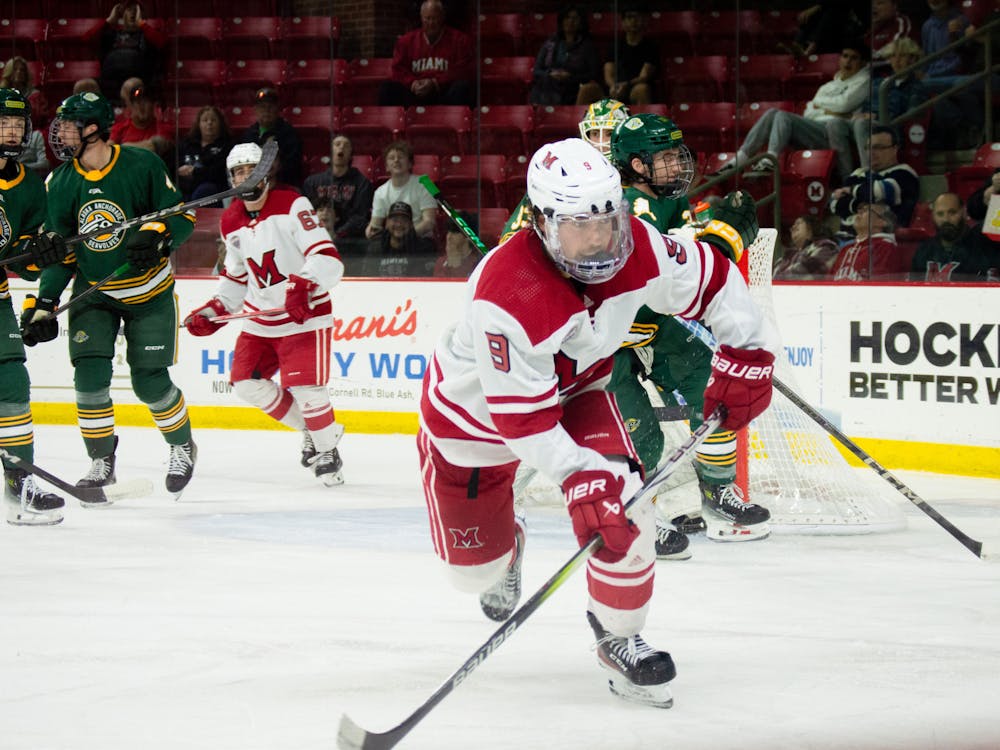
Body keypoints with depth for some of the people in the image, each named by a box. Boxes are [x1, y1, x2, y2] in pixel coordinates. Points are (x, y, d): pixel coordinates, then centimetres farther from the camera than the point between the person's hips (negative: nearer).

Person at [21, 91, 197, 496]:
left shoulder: (142, 165, -17)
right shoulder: (59, 183, -5)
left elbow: (183, 216, -10)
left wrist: (155, 234, -30)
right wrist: (44, 305, -8)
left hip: (149, 290, -3)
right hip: (93, 292, 3)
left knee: (150, 381, -3)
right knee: (90, 373, -12)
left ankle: (182, 447, 25)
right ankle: (102, 462, 5)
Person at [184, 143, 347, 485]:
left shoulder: (292, 206, -16)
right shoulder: (231, 222, 7)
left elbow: (328, 259, -25)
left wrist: (303, 286, -41)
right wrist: (213, 312, 9)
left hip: (305, 314, -7)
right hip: (261, 317, 8)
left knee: (304, 387, -17)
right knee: (245, 382, 2)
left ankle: (327, 450, 8)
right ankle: (311, 430, 20)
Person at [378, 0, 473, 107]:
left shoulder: (459, 40, 6)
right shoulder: (406, 41, 15)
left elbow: (462, 72, -4)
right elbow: (398, 70, 10)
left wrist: (435, 83, -16)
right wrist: (412, 83, -13)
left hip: (445, 93, -2)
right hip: (414, 95, 2)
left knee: (462, 87, -33)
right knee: (387, 87, -19)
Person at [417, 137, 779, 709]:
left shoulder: (638, 248, -25)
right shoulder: (505, 297, -42)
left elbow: (712, 279, -6)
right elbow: (521, 415, -36)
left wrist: (748, 352, -11)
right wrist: (578, 479, -42)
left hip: (575, 387, 4)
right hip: (477, 408, -4)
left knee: (621, 503, -20)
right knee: (476, 567, 7)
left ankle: (620, 638, 5)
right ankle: (505, 550, 49)